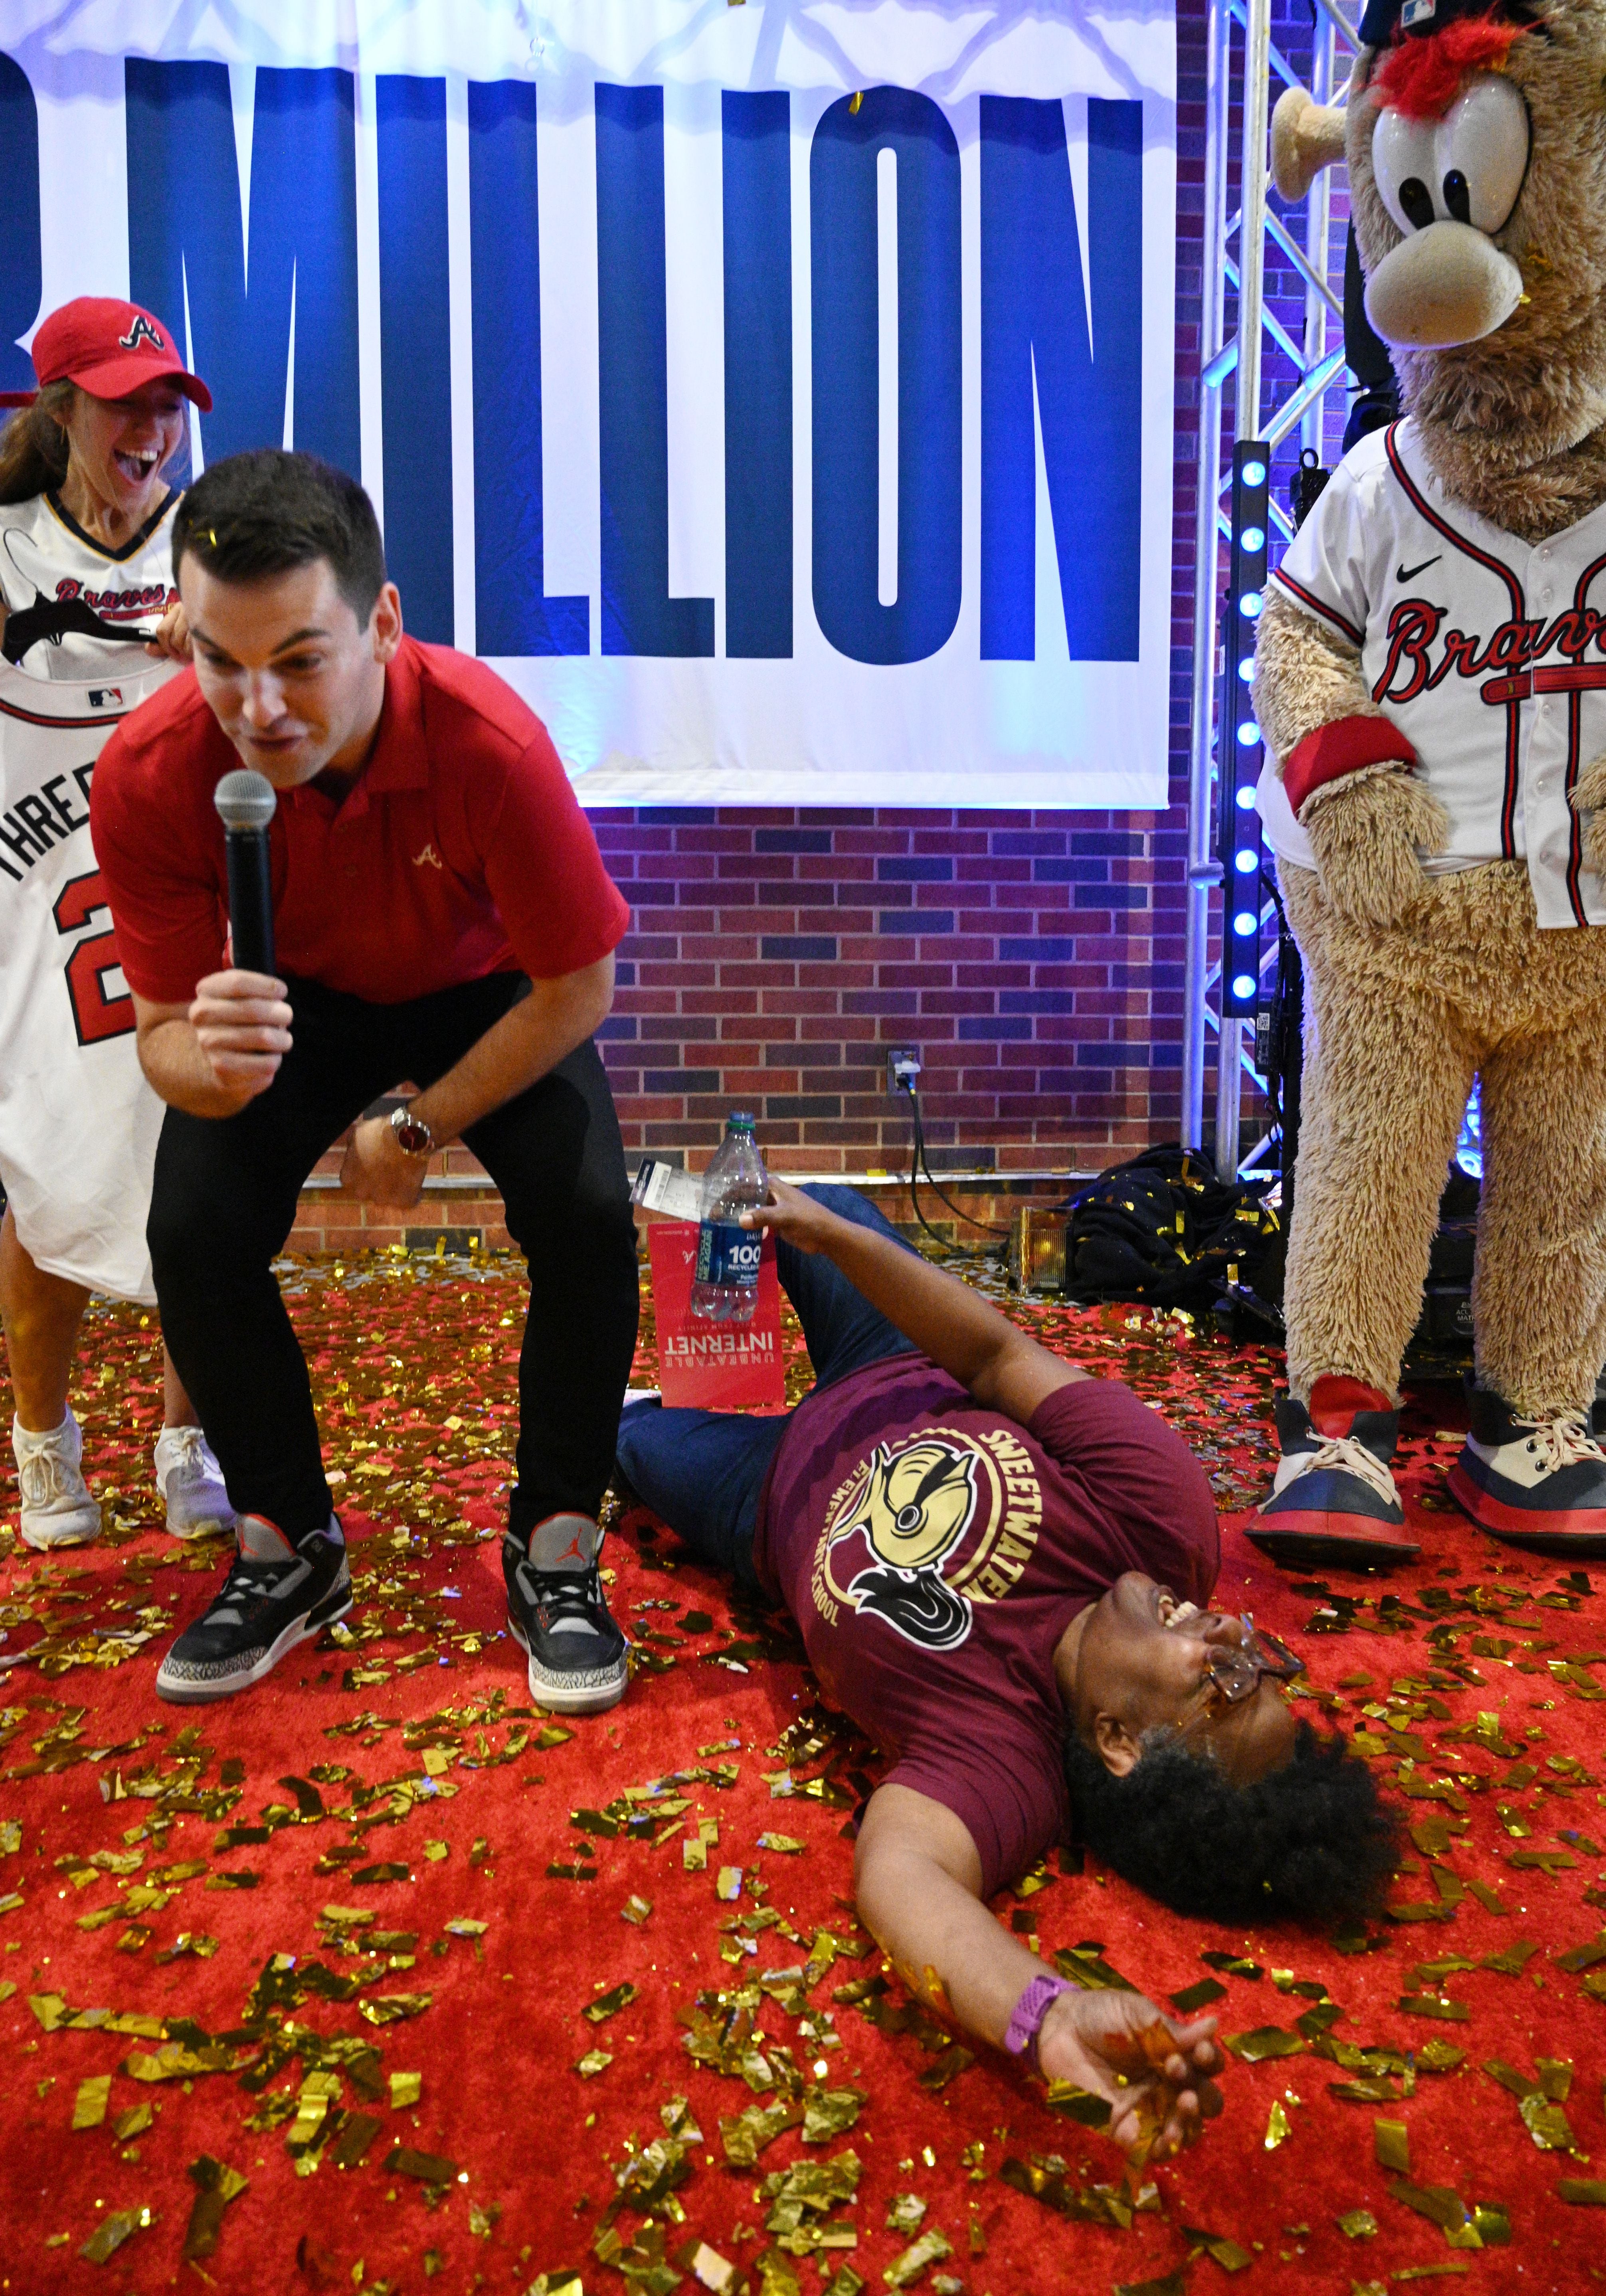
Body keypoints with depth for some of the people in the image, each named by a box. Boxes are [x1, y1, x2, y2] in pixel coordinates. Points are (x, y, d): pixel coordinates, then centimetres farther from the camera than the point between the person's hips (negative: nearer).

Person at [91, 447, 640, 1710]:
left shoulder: (491, 743, -36)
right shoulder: (149, 774, -29)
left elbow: (575, 989, -22)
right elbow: (161, 1028, -19)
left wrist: (418, 1128, -17)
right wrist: (208, 1061, -45)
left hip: (482, 995, -1)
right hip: (287, 996, 2)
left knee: (588, 1217, -25)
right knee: (194, 1231, -19)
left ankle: (555, 1549, 0)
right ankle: (290, 1548, 7)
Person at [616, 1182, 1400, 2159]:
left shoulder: (1007, 1753, -45)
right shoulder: (1162, 1512, -38)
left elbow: (901, 1867, -61)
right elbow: (1003, 1358, -31)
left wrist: (1046, 2012, -79)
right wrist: (833, 1233, -33)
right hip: (905, 1386, 3)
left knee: (634, 1433, 25)